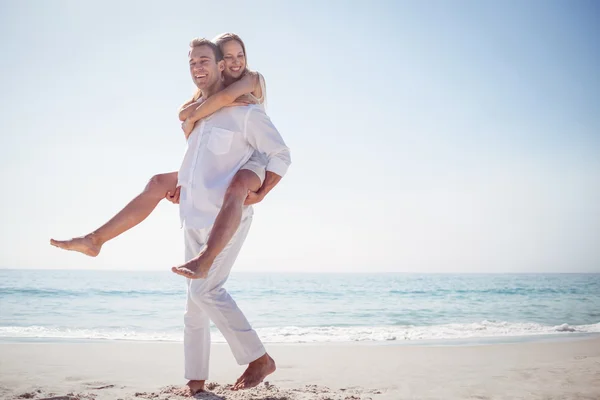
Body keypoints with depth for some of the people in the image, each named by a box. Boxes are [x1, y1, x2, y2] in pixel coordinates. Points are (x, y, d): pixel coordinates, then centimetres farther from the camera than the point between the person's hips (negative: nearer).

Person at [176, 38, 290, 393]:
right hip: (194, 217, 8)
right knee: (196, 298, 9)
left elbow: (281, 155, -8)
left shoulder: (244, 111, -9)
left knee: (205, 289, -17)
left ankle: (258, 358, -5)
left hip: (227, 217, -7)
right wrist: (181, 188, 17)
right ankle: (196, 379, 18)